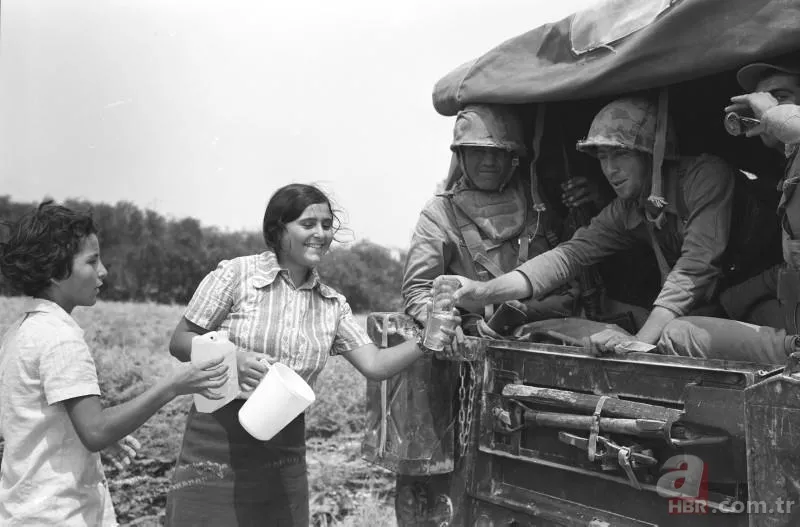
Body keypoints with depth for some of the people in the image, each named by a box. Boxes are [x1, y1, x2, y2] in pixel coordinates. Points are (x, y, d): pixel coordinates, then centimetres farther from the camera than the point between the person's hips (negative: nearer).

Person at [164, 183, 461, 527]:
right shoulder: (236, 274, -7)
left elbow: (374, 365, -3)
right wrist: (233, 357, -23)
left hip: (284, 449, 4)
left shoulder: (332, 305, 5)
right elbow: (179, 342, -5)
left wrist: (425, 341, -19)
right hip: (218, 443, -4)